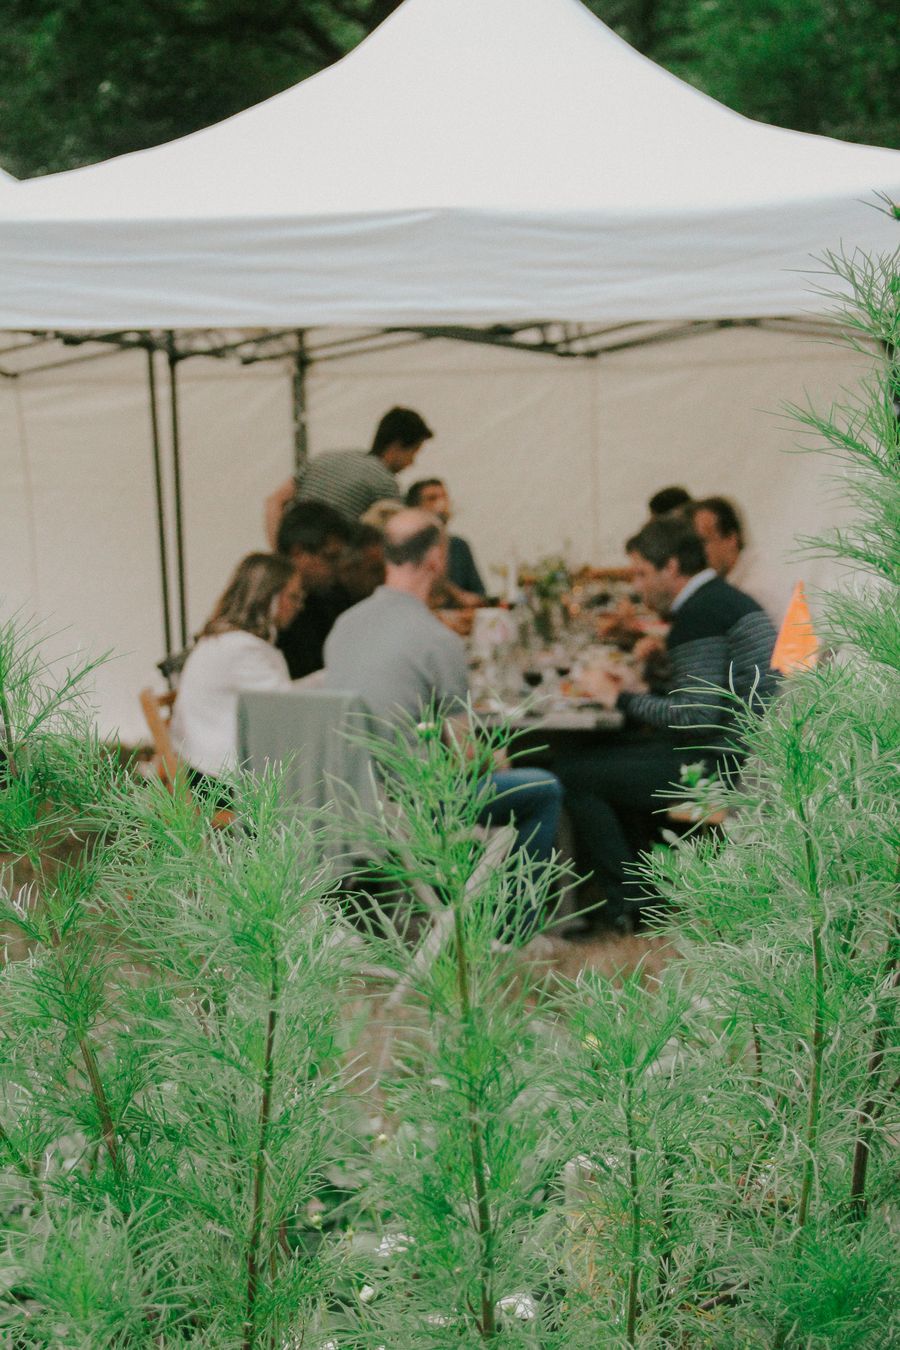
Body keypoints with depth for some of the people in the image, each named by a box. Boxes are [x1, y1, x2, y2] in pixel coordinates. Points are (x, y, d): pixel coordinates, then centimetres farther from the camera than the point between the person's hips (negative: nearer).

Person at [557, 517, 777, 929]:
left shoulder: (698, 614, -16)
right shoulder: (725, 599, 17)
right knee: (607, 755, 22)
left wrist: (622, 699, -9)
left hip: (721, 763, -11)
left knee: (573, 775, -8)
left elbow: (696, 717, -22)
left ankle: (627, 905, 1)